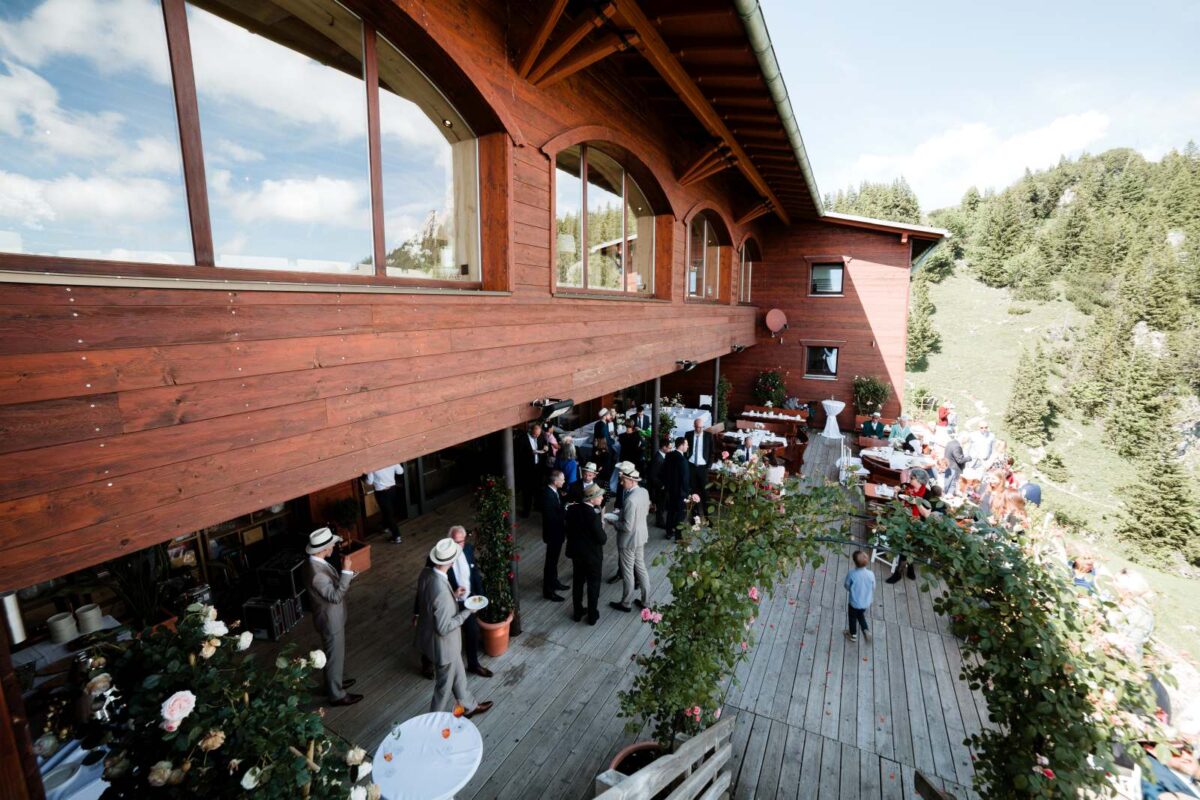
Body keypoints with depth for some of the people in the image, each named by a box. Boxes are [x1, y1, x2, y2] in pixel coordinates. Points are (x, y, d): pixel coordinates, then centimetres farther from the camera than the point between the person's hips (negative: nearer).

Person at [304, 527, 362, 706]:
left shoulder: (317, 563, -4)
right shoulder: (316, 572, -35)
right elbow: (335, 596, -35)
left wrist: (344, 573, 0)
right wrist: (346, 571, -37)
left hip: (332, 617, 9)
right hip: (330, 621, -9)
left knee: (334, 654, 27)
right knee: (335, 657, 10)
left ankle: (334, 682, 47)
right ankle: (337, 695, 29)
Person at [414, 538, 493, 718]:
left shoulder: (426, 573, -13)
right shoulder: (442, 591, -39)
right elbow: (444, 628, -30)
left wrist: (453, 595, 3)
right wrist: (467, 612, -20)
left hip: (428, 636, 9)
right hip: (442, 644, -9)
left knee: (458, 674, 29)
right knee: (444, 686, 19)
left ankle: (470, 706, 51)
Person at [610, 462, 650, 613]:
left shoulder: (630, 500, -31)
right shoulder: (644, 492, -5)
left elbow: (627, 527, -28)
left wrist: (614, 521, -11)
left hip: (629, 540, -8)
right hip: (641, 536, 8)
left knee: (628, 572, 11)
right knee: (641, 568, 21)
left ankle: (625, 604, 29)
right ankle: (645, 601, 34)